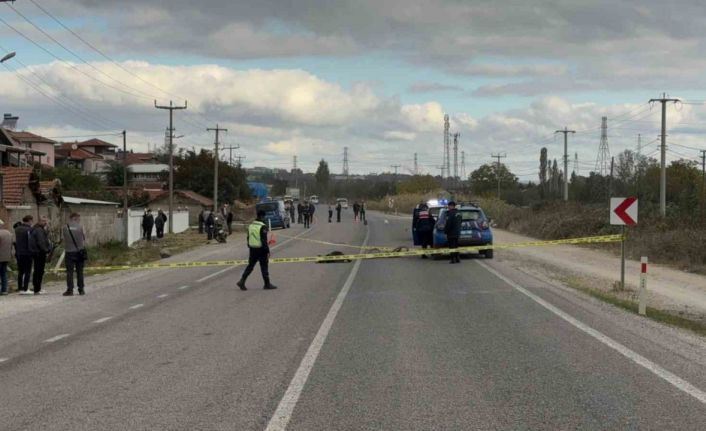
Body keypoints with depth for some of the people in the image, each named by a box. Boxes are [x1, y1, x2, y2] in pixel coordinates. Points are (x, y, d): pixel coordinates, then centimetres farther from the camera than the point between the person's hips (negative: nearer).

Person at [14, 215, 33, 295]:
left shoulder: (17, 229, 10)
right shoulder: (29, 229, -13)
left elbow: (15, 241, 15)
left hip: (18, 253, 7)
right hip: (27, 253, -7)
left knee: (20, 272, 12)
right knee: (27, 272, -2)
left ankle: (20, 288, 14)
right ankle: (25, 289, -6)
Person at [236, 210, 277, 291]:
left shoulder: (251, 225, 8)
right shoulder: (262, 227, -16)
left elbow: (248, 238, 14)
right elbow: (264, 240, -19)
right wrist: (267, 251, -15)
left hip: (252, 249, 7)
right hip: (261, 250, -7)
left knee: (250, 265, 11)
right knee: (264, 266, 3)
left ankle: (242, 281, 1)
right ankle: (267, 284, 11)